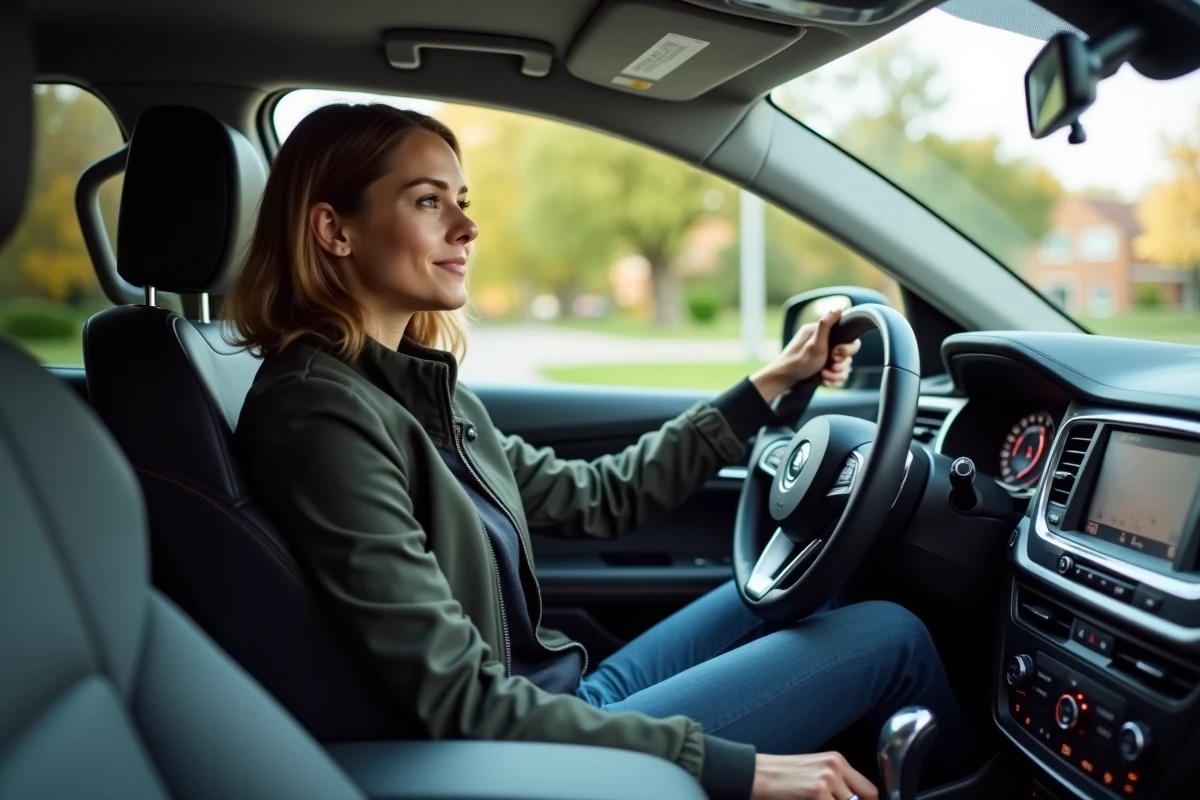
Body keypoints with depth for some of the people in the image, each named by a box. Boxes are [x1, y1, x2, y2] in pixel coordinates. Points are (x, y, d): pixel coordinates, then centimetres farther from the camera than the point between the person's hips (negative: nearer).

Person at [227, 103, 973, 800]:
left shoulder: (421, 387, 4)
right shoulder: (321, 416, -23)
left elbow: (595, 499, 11)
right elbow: (463, 704, -26)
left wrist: (767, 387, 12)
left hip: (567, 695, 8)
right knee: (889, 637, -2)